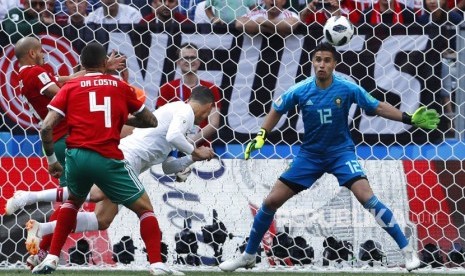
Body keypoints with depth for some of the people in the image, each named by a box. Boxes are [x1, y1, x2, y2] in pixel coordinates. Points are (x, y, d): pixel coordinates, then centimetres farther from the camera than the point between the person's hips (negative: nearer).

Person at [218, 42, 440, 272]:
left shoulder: (347, 89, -15)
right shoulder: (300, 91, -12)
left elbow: (378, 107, -4)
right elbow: (277, 110, 7)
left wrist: (409, 119, -11)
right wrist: (260, 136, -1)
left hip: (341, 152, -2)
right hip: (310, 154, 2)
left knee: (366, 197, -24)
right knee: (271, 201, -1)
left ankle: (407, 250, -15)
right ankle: (248, 256, 18)